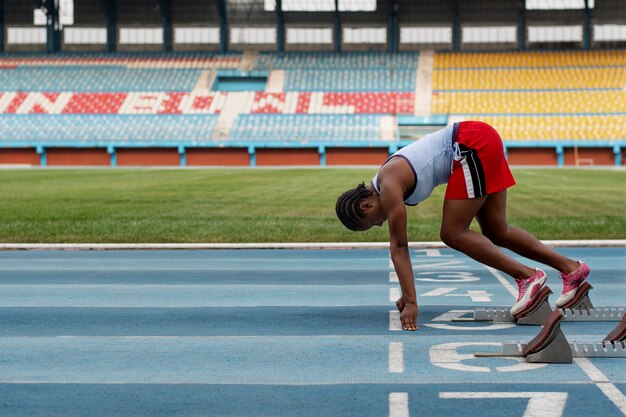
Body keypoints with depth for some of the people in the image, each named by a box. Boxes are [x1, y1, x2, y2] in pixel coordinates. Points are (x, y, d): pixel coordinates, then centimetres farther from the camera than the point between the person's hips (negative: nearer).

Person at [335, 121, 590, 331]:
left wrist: (411, 302, -14)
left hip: (474, 145, -10)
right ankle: (571, 268, 19)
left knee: (453, 234, -7)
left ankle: (528, 276, -7)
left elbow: (398, 247, -14)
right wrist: (407, 295, 24)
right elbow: (398, 246, 20)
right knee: (497, 233, 14)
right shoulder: (385, 186, 14)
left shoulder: (389, 189, -13)